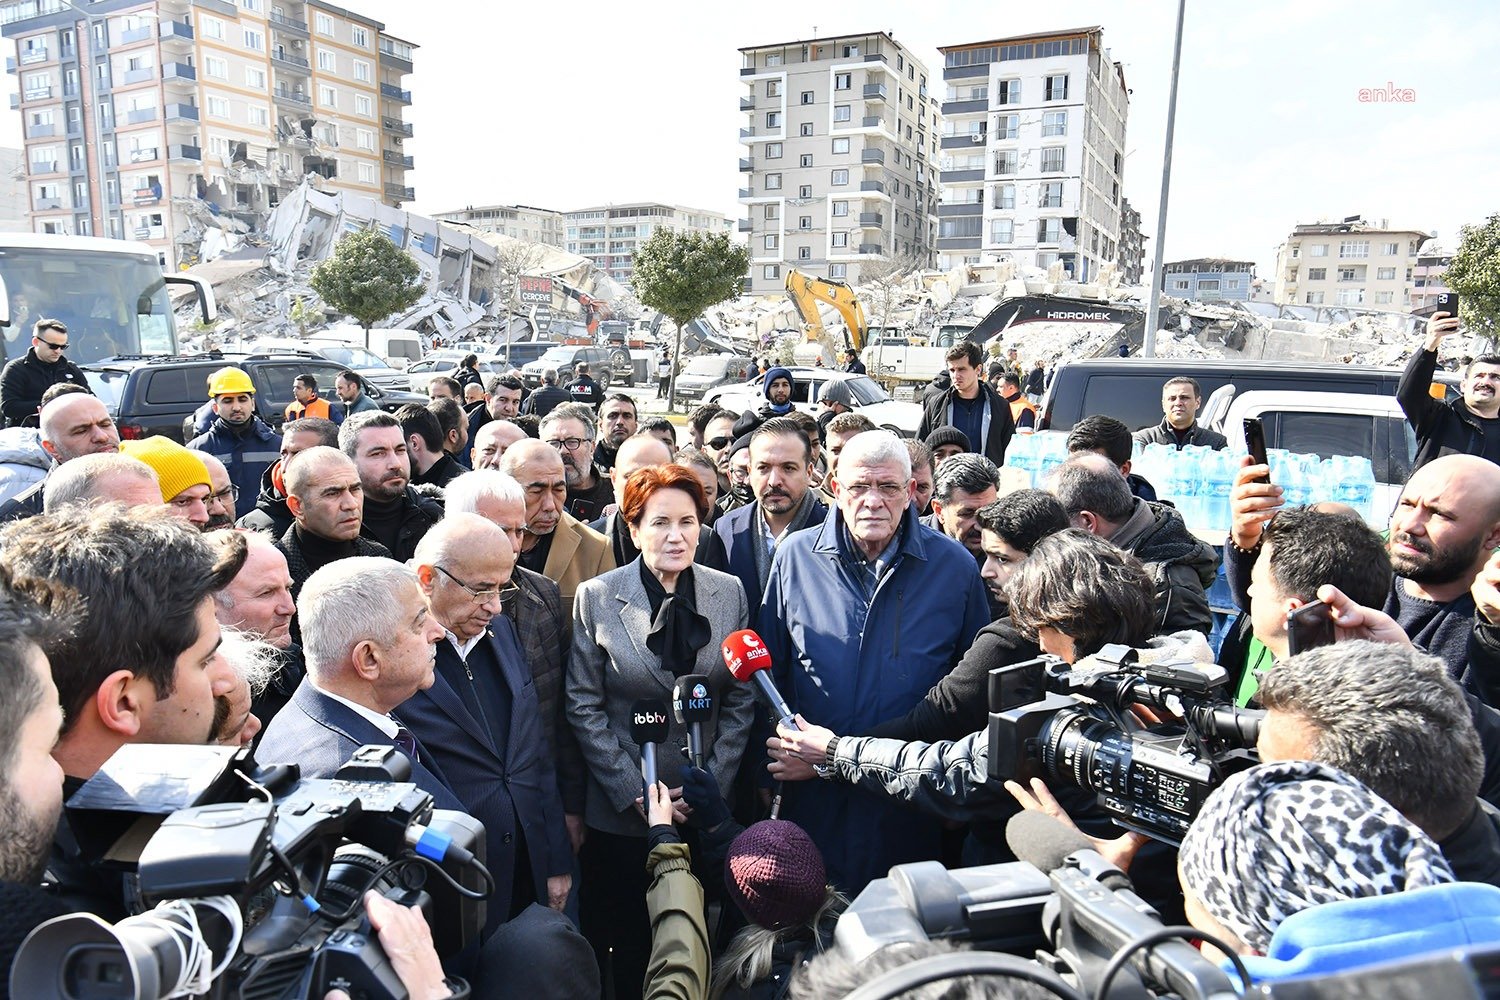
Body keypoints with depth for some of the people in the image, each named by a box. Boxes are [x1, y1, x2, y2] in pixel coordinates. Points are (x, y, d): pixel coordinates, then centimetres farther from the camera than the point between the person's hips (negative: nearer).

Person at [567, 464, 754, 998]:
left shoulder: (729, 592, -2)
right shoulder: (596, 597, -8)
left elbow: (740, 699, 2)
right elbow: (584, 707, -6)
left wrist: (711, 783, -5)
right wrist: (635, 792, -11)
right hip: (621, 811, -1)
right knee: (626, 940, 12)